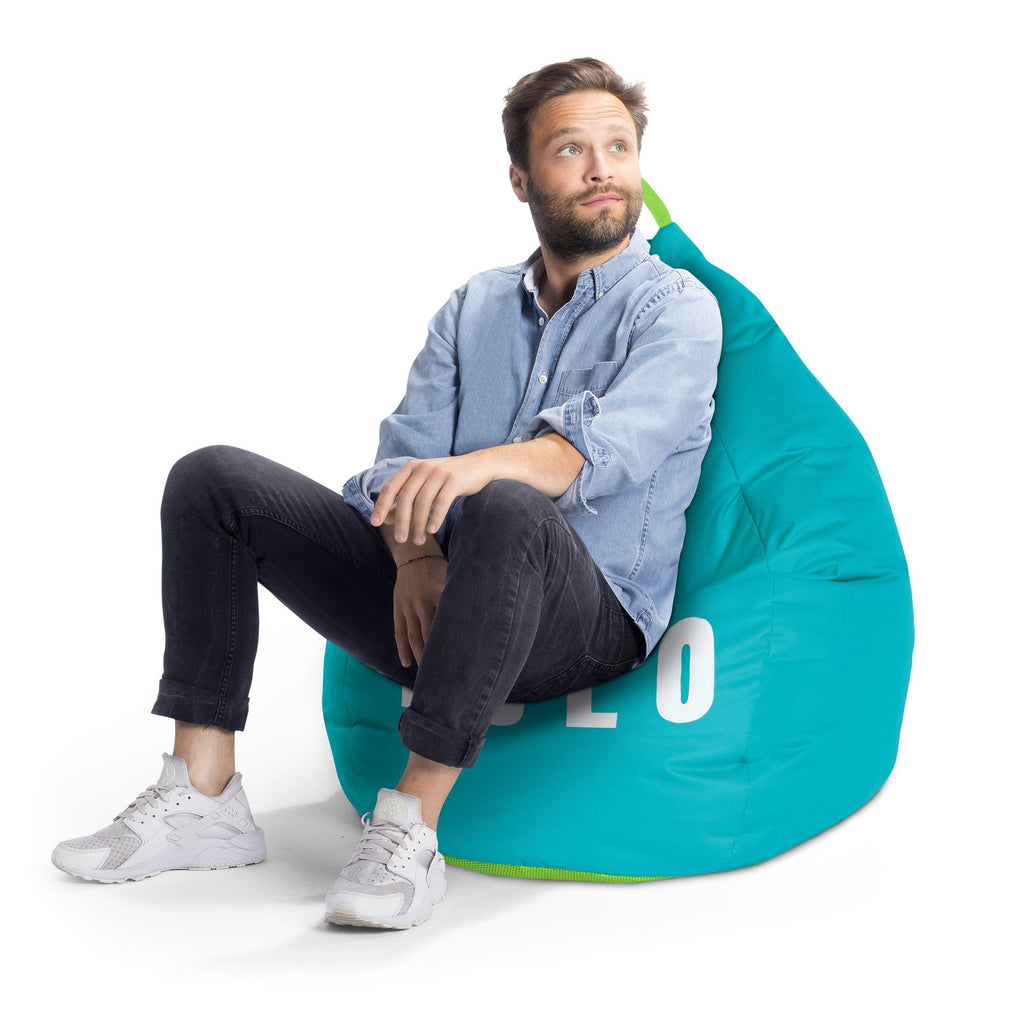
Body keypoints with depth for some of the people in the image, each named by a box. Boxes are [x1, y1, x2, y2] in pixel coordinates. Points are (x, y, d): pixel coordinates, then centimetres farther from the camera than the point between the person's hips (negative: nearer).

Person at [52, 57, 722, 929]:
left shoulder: (676, 308, 2)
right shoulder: (472, 310, 19)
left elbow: (612, 444, -19)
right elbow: (403, 457, 8)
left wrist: (481, 465, -40)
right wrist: (413, 551, -15)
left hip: (589, 621, -5)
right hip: (431, 605, 5)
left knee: (505, 512, -39)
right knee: (213, 480, -6)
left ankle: (412, 825, -33)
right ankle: (202, 798, -11)